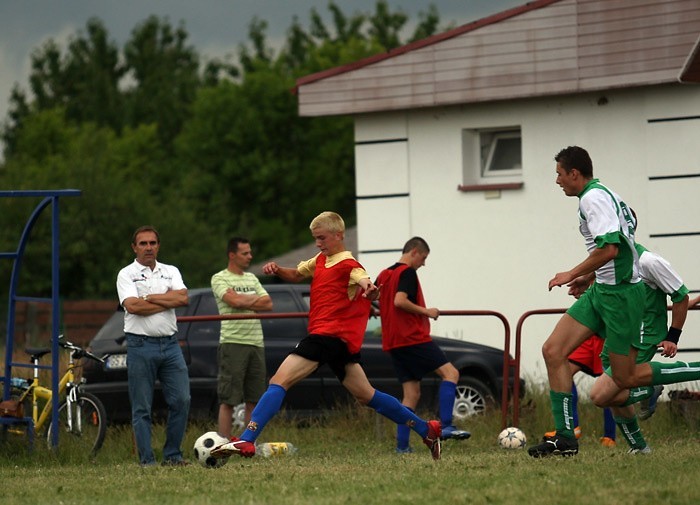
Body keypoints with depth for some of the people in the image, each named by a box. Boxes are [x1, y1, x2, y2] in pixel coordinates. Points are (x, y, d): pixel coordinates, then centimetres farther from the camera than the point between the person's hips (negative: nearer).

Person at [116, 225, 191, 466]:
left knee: (181, 400, -2)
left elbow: (183, 298, -4)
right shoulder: (126, 274, 2)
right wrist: (168, 301, -6)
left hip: (170, 344, 4)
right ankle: (147, 461, 3)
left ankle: (172, 455, 9)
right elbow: (132, 306, -14)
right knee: (141, 408, -1)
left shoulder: (171, 272, 14)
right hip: (140, 345, -4)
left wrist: (148, 297, -8)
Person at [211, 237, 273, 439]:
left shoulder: (251, 278, 19)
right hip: (233, 344, -7)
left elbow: (268, 304, 8)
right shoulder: (220, 278, -1)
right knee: (228, 399, -7)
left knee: (254, 399, 8)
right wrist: (256, 299, 0)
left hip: (256, 344, 7)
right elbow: (234, 300, -17)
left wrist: (244, 301, -6)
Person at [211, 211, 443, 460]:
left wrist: (370, 289, -53)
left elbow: (367, 285, -28)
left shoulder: (348, 265, -11)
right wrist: (277, 270, 7)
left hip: (330, 335, -10)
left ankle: (246, 441, -26)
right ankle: (426, 429, 21)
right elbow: (297, 275, 29)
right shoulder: (321, 260, 16)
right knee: (366, 395, 16)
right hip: (342, 340, 10)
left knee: (279, 381, -16)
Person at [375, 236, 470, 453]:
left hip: (393, 342, 9)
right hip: (413, 338, -9)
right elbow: (400, 301, -22)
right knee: (450, 373, -9)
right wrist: (426, 311, -12)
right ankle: (446, 426, -22)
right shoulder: (407, 273, -8)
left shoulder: (384, 275, 17)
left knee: (412, 393, 9)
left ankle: (402, 444, -1)